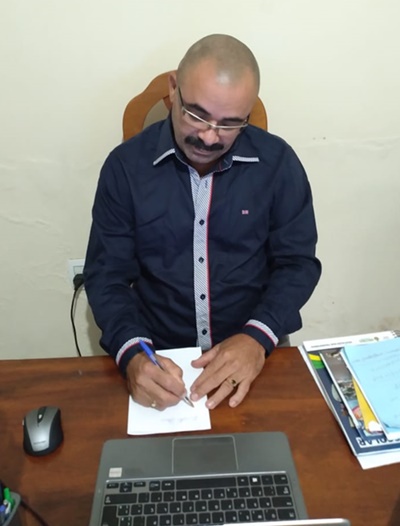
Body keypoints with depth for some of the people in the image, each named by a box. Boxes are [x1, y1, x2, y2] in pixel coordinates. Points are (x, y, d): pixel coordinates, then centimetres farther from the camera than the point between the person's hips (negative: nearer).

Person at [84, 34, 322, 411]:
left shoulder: (278, 162, -5)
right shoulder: (126, 165, -6)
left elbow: (297, 263, -1)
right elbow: (106, 274, -3)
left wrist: (258, 337, -18)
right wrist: (132, 353, -21)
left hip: (252, 351, 0)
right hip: (158, 355, 1)